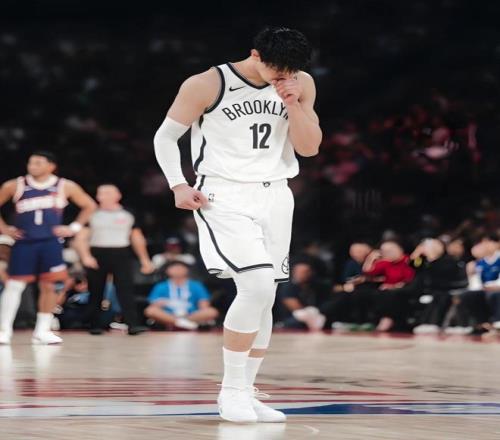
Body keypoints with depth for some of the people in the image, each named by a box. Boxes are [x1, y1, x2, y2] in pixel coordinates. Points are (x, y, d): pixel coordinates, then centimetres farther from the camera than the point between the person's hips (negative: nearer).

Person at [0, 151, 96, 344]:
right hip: (24, 243, -1)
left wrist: (74, 227, 3)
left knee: (49, 286, 1)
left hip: (51, 243, 1)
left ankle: (42, 331, 11)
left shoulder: (65, 187, 1)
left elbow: (89, 206, 11)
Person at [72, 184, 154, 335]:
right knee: (96, 292, 4)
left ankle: (133, 324, -22)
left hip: (121, 256, 1)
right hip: (97, 256, -1)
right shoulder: (92, 215, 2)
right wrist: (86, 256, -20)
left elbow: (137, 239, 17)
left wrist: (144, 260, 14)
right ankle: (95, 325, 16)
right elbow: (80, 239, -4)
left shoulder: (127, 215, 11)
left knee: (126, 289, -13)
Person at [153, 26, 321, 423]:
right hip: (224, 195, -6)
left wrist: (292, 104, -11)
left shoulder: (301, 85, 2)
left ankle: (246, 393, 17)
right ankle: (231, 390, -9)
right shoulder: (206, 85, -11)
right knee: (257, 286, -21)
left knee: (264, 297, 6)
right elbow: (166, 136, -1)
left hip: (274, 196, 6)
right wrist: (179, 185, -14)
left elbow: (310, 147, 4)